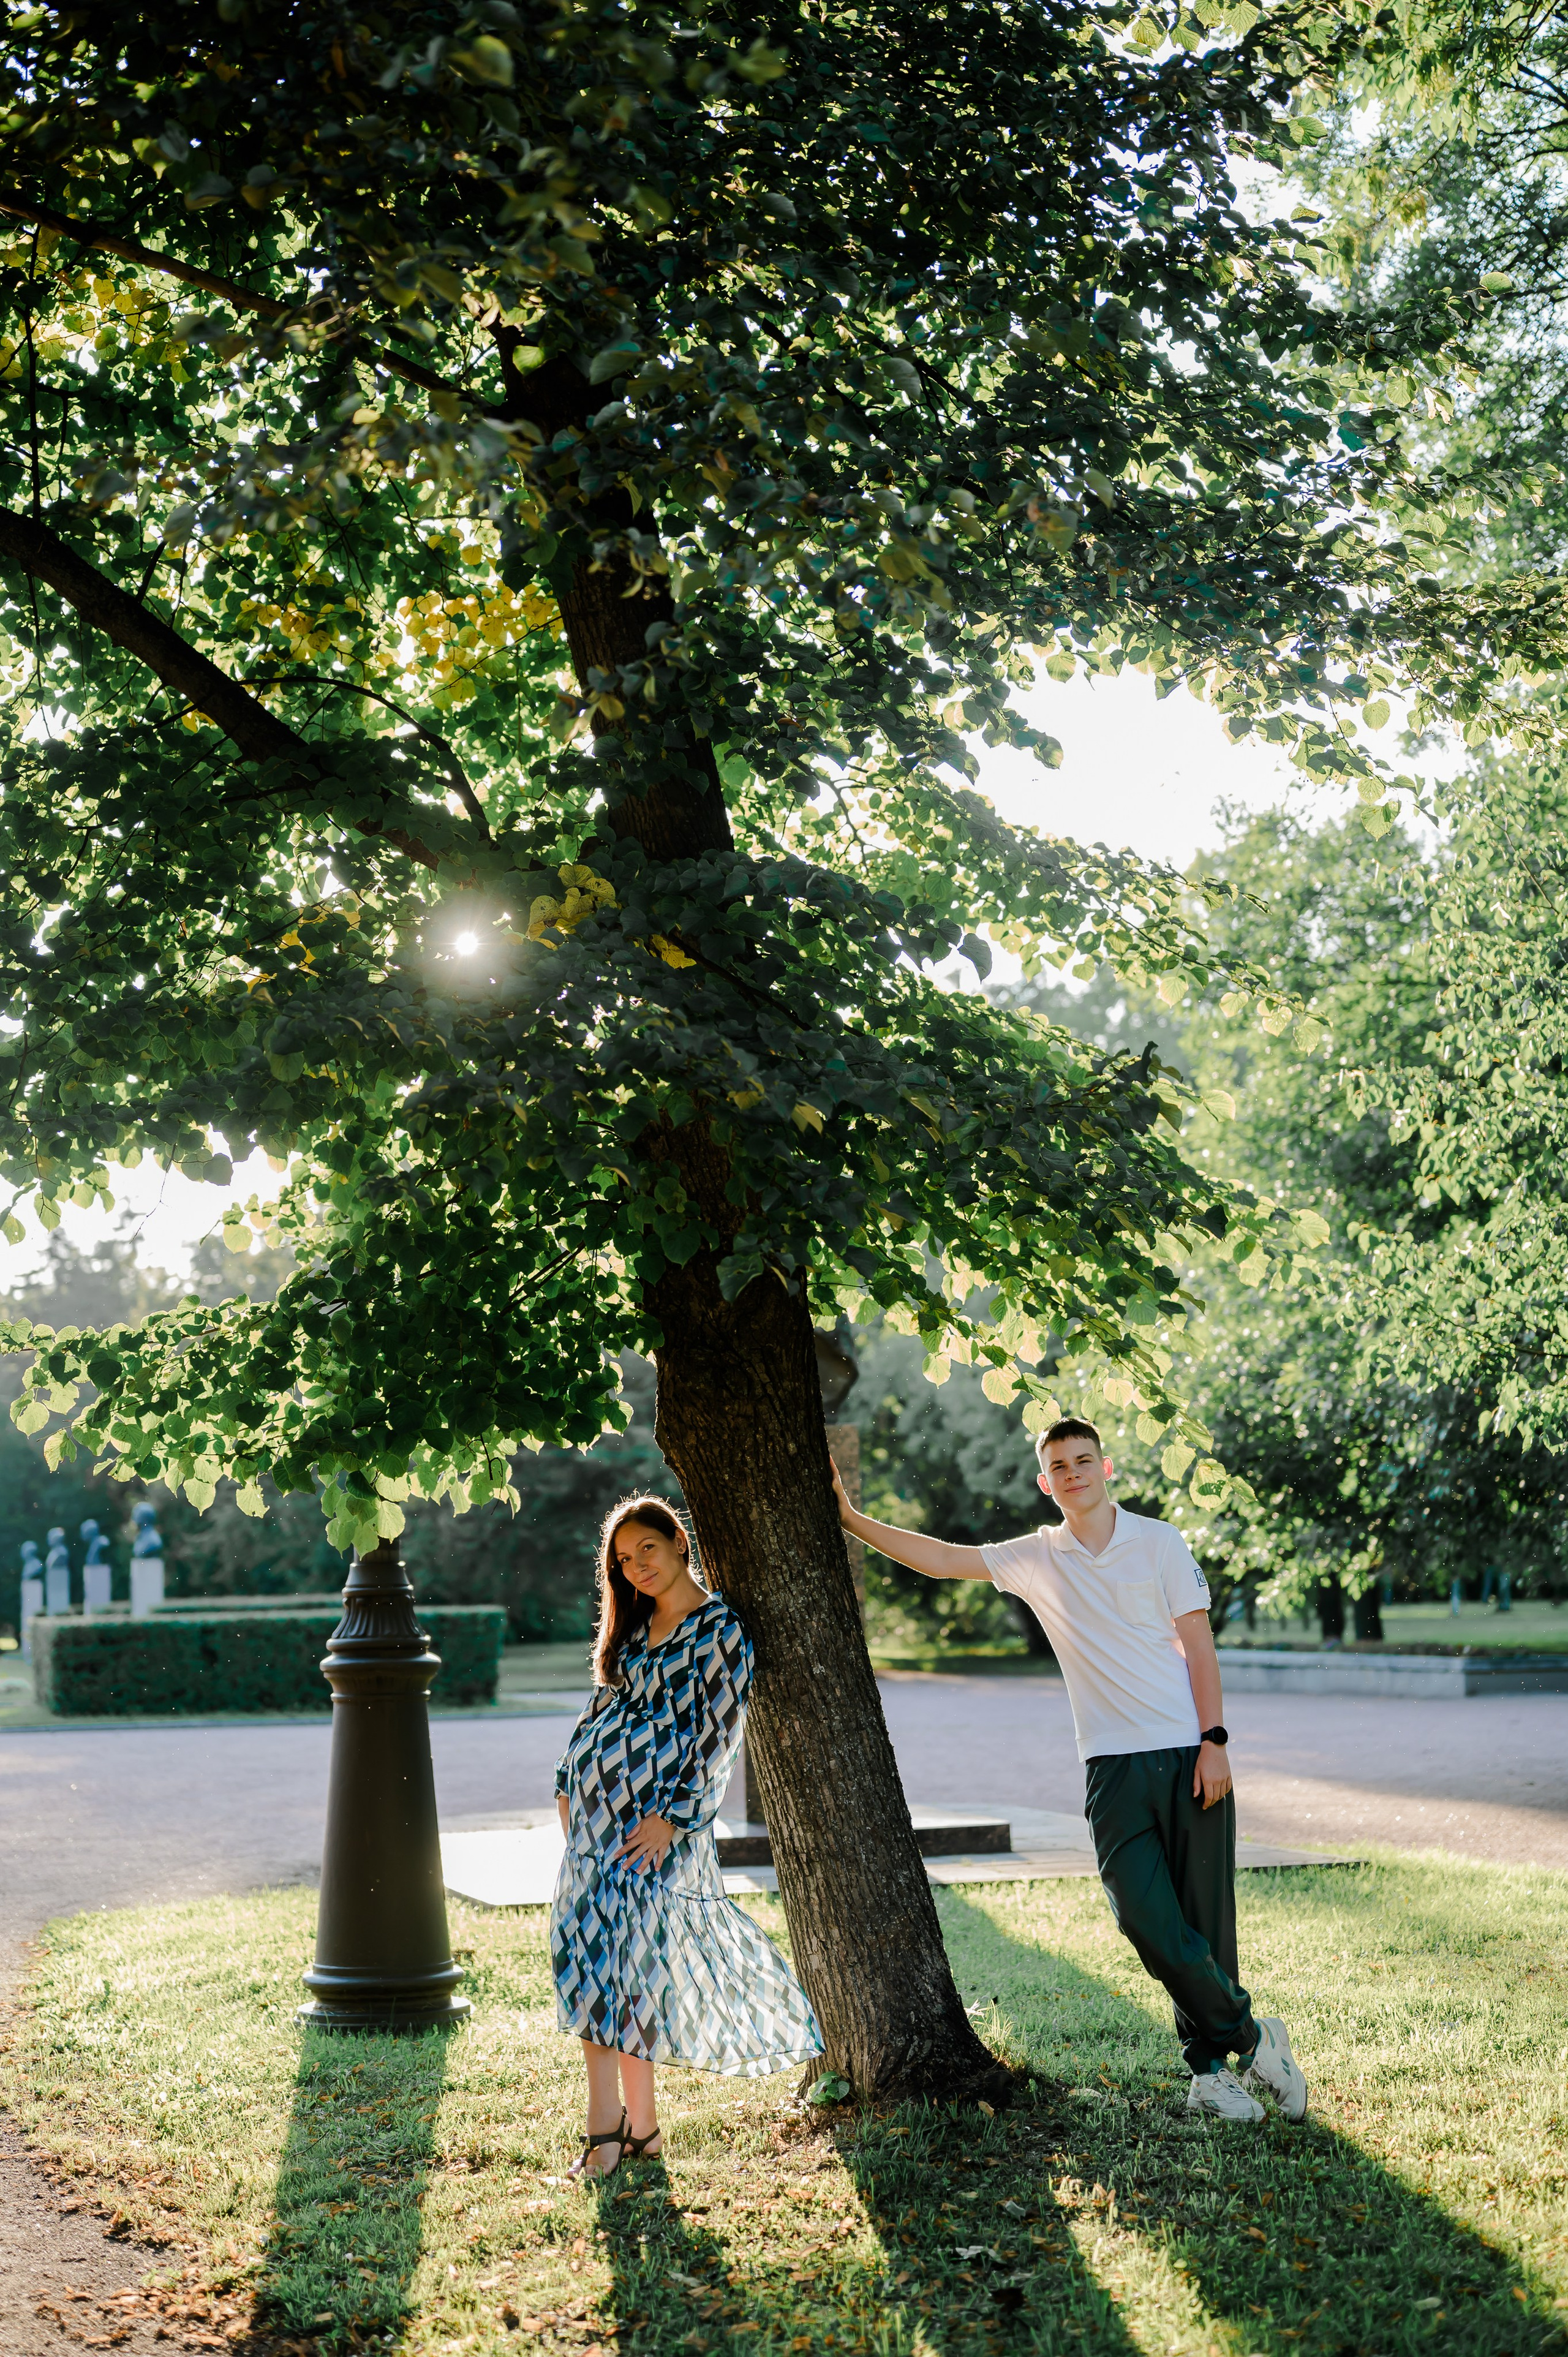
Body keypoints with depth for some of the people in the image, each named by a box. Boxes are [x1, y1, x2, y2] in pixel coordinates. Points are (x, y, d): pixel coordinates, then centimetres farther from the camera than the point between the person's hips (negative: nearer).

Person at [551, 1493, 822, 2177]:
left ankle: (610, 2123, -1)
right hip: (595, 1801, 6)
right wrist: (568, 1784, 12)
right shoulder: (634, 1626, 14)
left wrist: (673, 1817, -15)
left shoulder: (721, 1631, -7)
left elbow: (719, 1735, -10)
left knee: (620, 1947, -10)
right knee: (589, 1947, 0)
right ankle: (636, 2122, 5)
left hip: (656, 1812, -6)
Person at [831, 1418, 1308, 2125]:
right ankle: (1250, 2038, 6)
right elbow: (941, 1560, 9)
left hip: (1189, 1754, -1)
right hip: (1113, 1765, 1)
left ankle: (1212, 2068, 14)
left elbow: (1198, 1644, 2)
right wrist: (852, 1518, 4)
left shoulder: (1159, 1542, 3)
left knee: (1205, 1918, 0)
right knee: (1146, 1919, -10)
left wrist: (1213, 1742, -6)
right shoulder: (1035, 1558, 9)